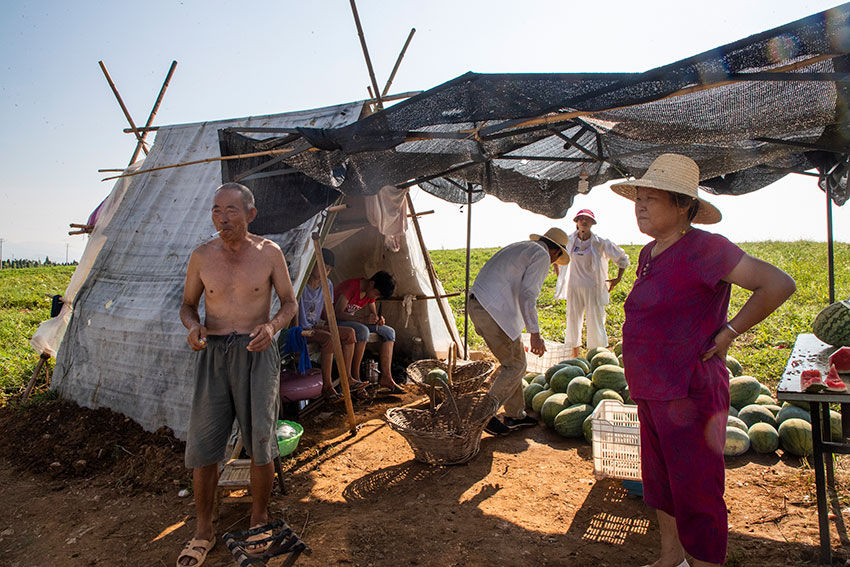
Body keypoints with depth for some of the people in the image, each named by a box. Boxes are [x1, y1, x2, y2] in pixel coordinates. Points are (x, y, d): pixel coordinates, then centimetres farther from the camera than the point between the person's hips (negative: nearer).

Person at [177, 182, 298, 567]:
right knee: (203, 444, 2)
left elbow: (289, 303, 4)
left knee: (260, 441, 1)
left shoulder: (269, 253, -2)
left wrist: (272, 325, -18)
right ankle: (203, 531, 22)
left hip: (257, 352, -1)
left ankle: (259, 520, 25)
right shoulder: (202, 256, 2)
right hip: (212, 354, 2)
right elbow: (188, 305, 12)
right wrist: (193, 326, -11)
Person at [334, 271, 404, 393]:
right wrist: (363, 320, -33)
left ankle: (386, 378, -11)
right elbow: (338, 312, -27)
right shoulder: (351, 286, -24)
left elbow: (373, 313, 13)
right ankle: (354, 378, -26)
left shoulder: (370, 292, 2)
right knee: (363, 330, -37)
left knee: (389, 332, -6)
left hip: (354, 321, 9)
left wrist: (379, 319, -12)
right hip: (337, 321, -8)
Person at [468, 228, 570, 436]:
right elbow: (527, 295, -15)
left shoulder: (520, 248, 27)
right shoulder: (542, 256, -2)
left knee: (513, 360, 18)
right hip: (493, 311, -10)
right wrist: (535, 334, -15)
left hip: (476, 304, 10)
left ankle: (515, 414, 25)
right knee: (515, 365, 1)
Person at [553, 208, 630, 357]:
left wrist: (618, 278, 3)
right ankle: (575, 356, 21)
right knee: (573, 320, 8)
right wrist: (558, 273, 17)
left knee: (595, 322, -2)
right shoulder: (569, 240, 1)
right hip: (574, 288, 3)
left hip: (593, 289, -2)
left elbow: (622, 258, 7)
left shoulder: (601, 243, -5)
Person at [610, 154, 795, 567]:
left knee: (695, 494, 3)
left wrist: (727, 333, -15)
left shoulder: (704, 248, -17)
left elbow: (779, 285, -21)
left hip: (688, 395, -9)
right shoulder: (650, 254, 9)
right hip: (652, 393, 9)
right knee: (659, 481, 21)